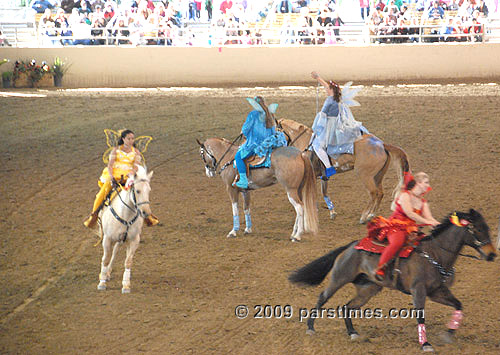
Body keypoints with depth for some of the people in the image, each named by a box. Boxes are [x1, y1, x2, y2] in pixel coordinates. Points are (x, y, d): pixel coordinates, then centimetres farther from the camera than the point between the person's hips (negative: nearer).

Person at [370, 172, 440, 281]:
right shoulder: (405, 195, -4)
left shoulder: (423, 202, 18)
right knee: (397, 242, -38)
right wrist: (428, 222, -21)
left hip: (410, 230, 7)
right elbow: (410, 213, -16)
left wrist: (439, 224, -12)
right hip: (395, 227, -7)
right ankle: (380, 269, -37)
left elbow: (429, 218, 9)